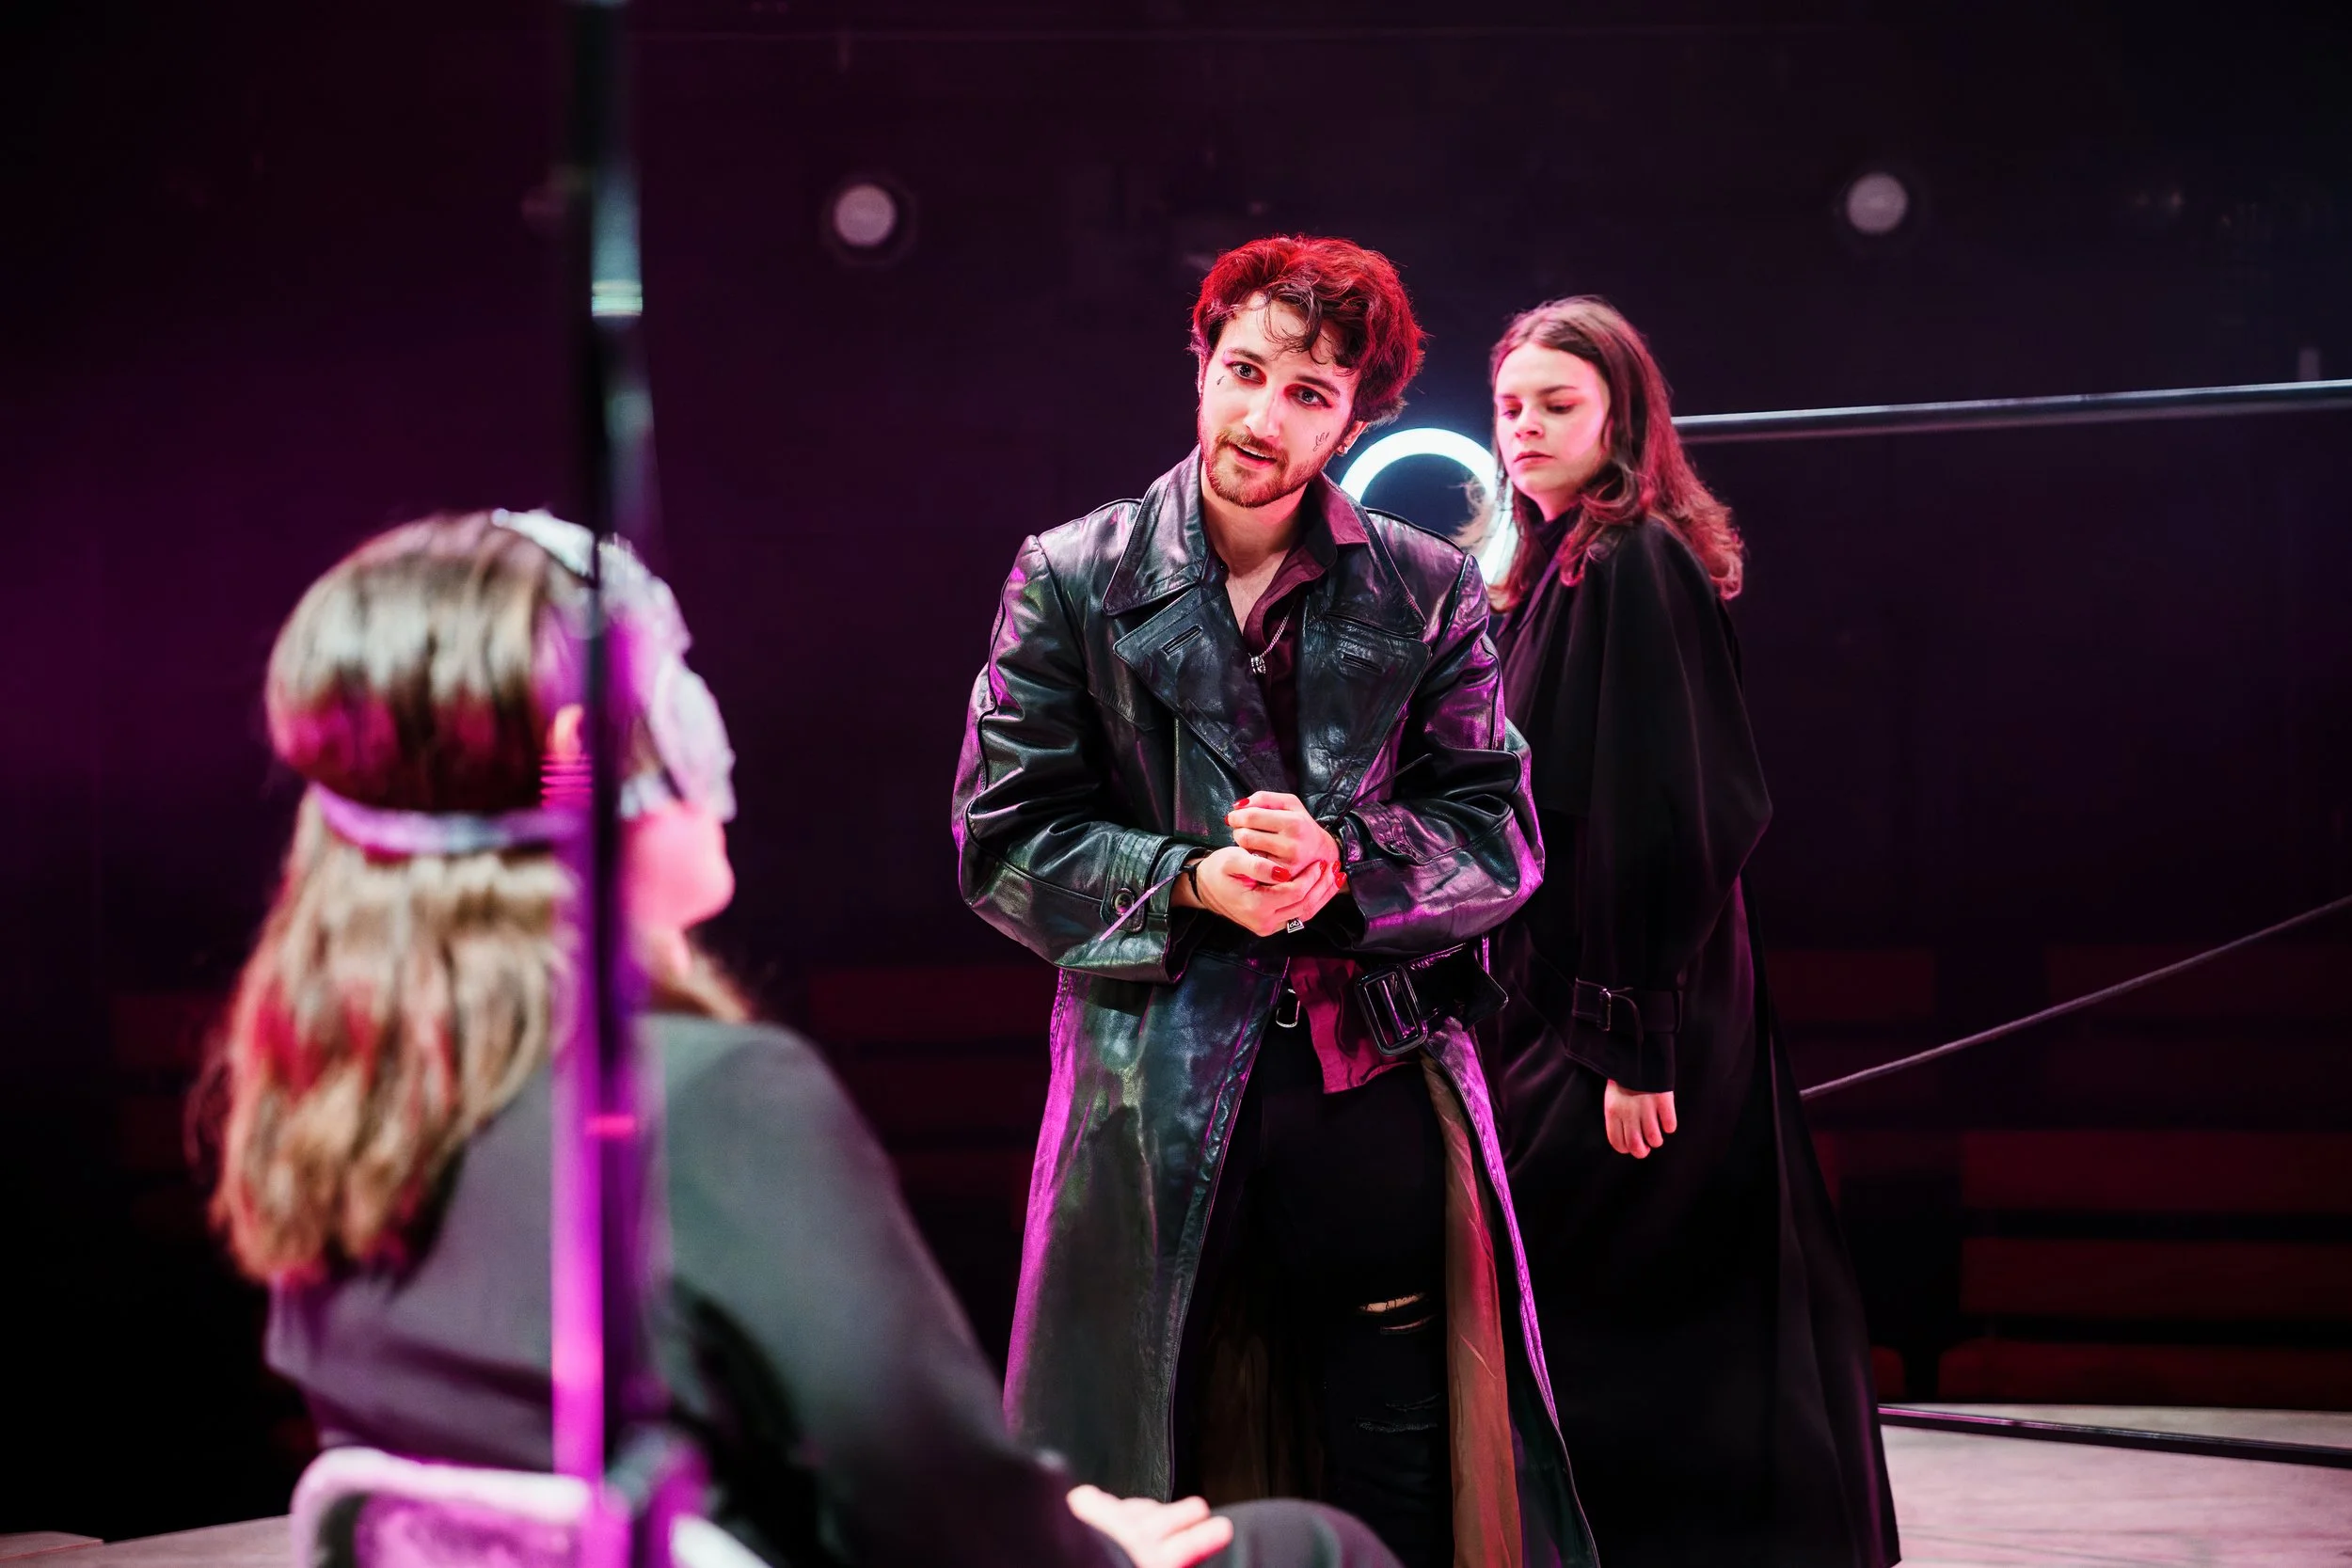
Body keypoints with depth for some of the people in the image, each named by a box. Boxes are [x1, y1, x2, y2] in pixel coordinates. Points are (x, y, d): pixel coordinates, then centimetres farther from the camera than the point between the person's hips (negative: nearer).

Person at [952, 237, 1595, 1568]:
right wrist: (1193, 882, -13)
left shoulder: (1430, 593, 7)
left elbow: (1498, 834, 5)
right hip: (1156, 1093, -1)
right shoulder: (1071, 582, 4)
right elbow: (1004, 840, 2)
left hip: (1379, 1093, 1)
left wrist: (1342, 866, -14)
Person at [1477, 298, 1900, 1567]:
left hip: (1627, 1008, -9)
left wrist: (1633, 1045, -22)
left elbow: (1666, 815, -19)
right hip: (1567, 998, 9)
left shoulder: (1635, 567, -14)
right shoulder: (1552, 570, 14)